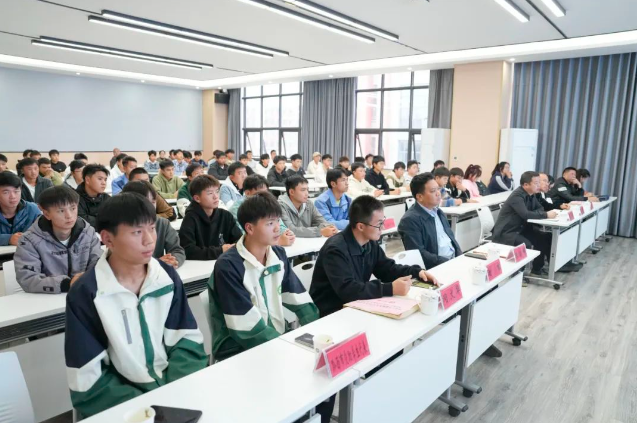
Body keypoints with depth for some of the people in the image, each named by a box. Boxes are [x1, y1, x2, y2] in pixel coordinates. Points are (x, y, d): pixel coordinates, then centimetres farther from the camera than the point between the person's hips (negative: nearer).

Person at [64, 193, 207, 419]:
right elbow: (89, 383, -10)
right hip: (123, 404, -3)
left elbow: (188, 342, 1)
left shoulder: (168, 277, 0)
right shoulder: (85, 294, -10)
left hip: (171, 391, 3)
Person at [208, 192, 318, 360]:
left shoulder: (278, 255, 2)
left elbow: (299, 300, 3)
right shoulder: (228, 266, -18)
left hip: (279, 337, 6)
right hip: (239, 351, -6)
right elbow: (247, 330, -19)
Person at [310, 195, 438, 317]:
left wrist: (417, 272, -5)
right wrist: (391, 289, -36)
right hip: (330, 314, -8)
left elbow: (388, 269, 11)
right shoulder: (336, 249, -26)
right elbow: (347, 290, -35)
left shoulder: (371, 243, 0)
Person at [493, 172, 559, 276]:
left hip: (520, 229, 10)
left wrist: (546, 214, -13)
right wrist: (546, 215, -25)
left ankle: (537, 268, 16)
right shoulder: (517, 196, -22)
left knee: (544, 238, 0)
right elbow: (526, 214, -33)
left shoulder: (530, 194, 6)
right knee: (526, 245, -30)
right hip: (506, 232, -10)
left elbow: (539, 208, 11)